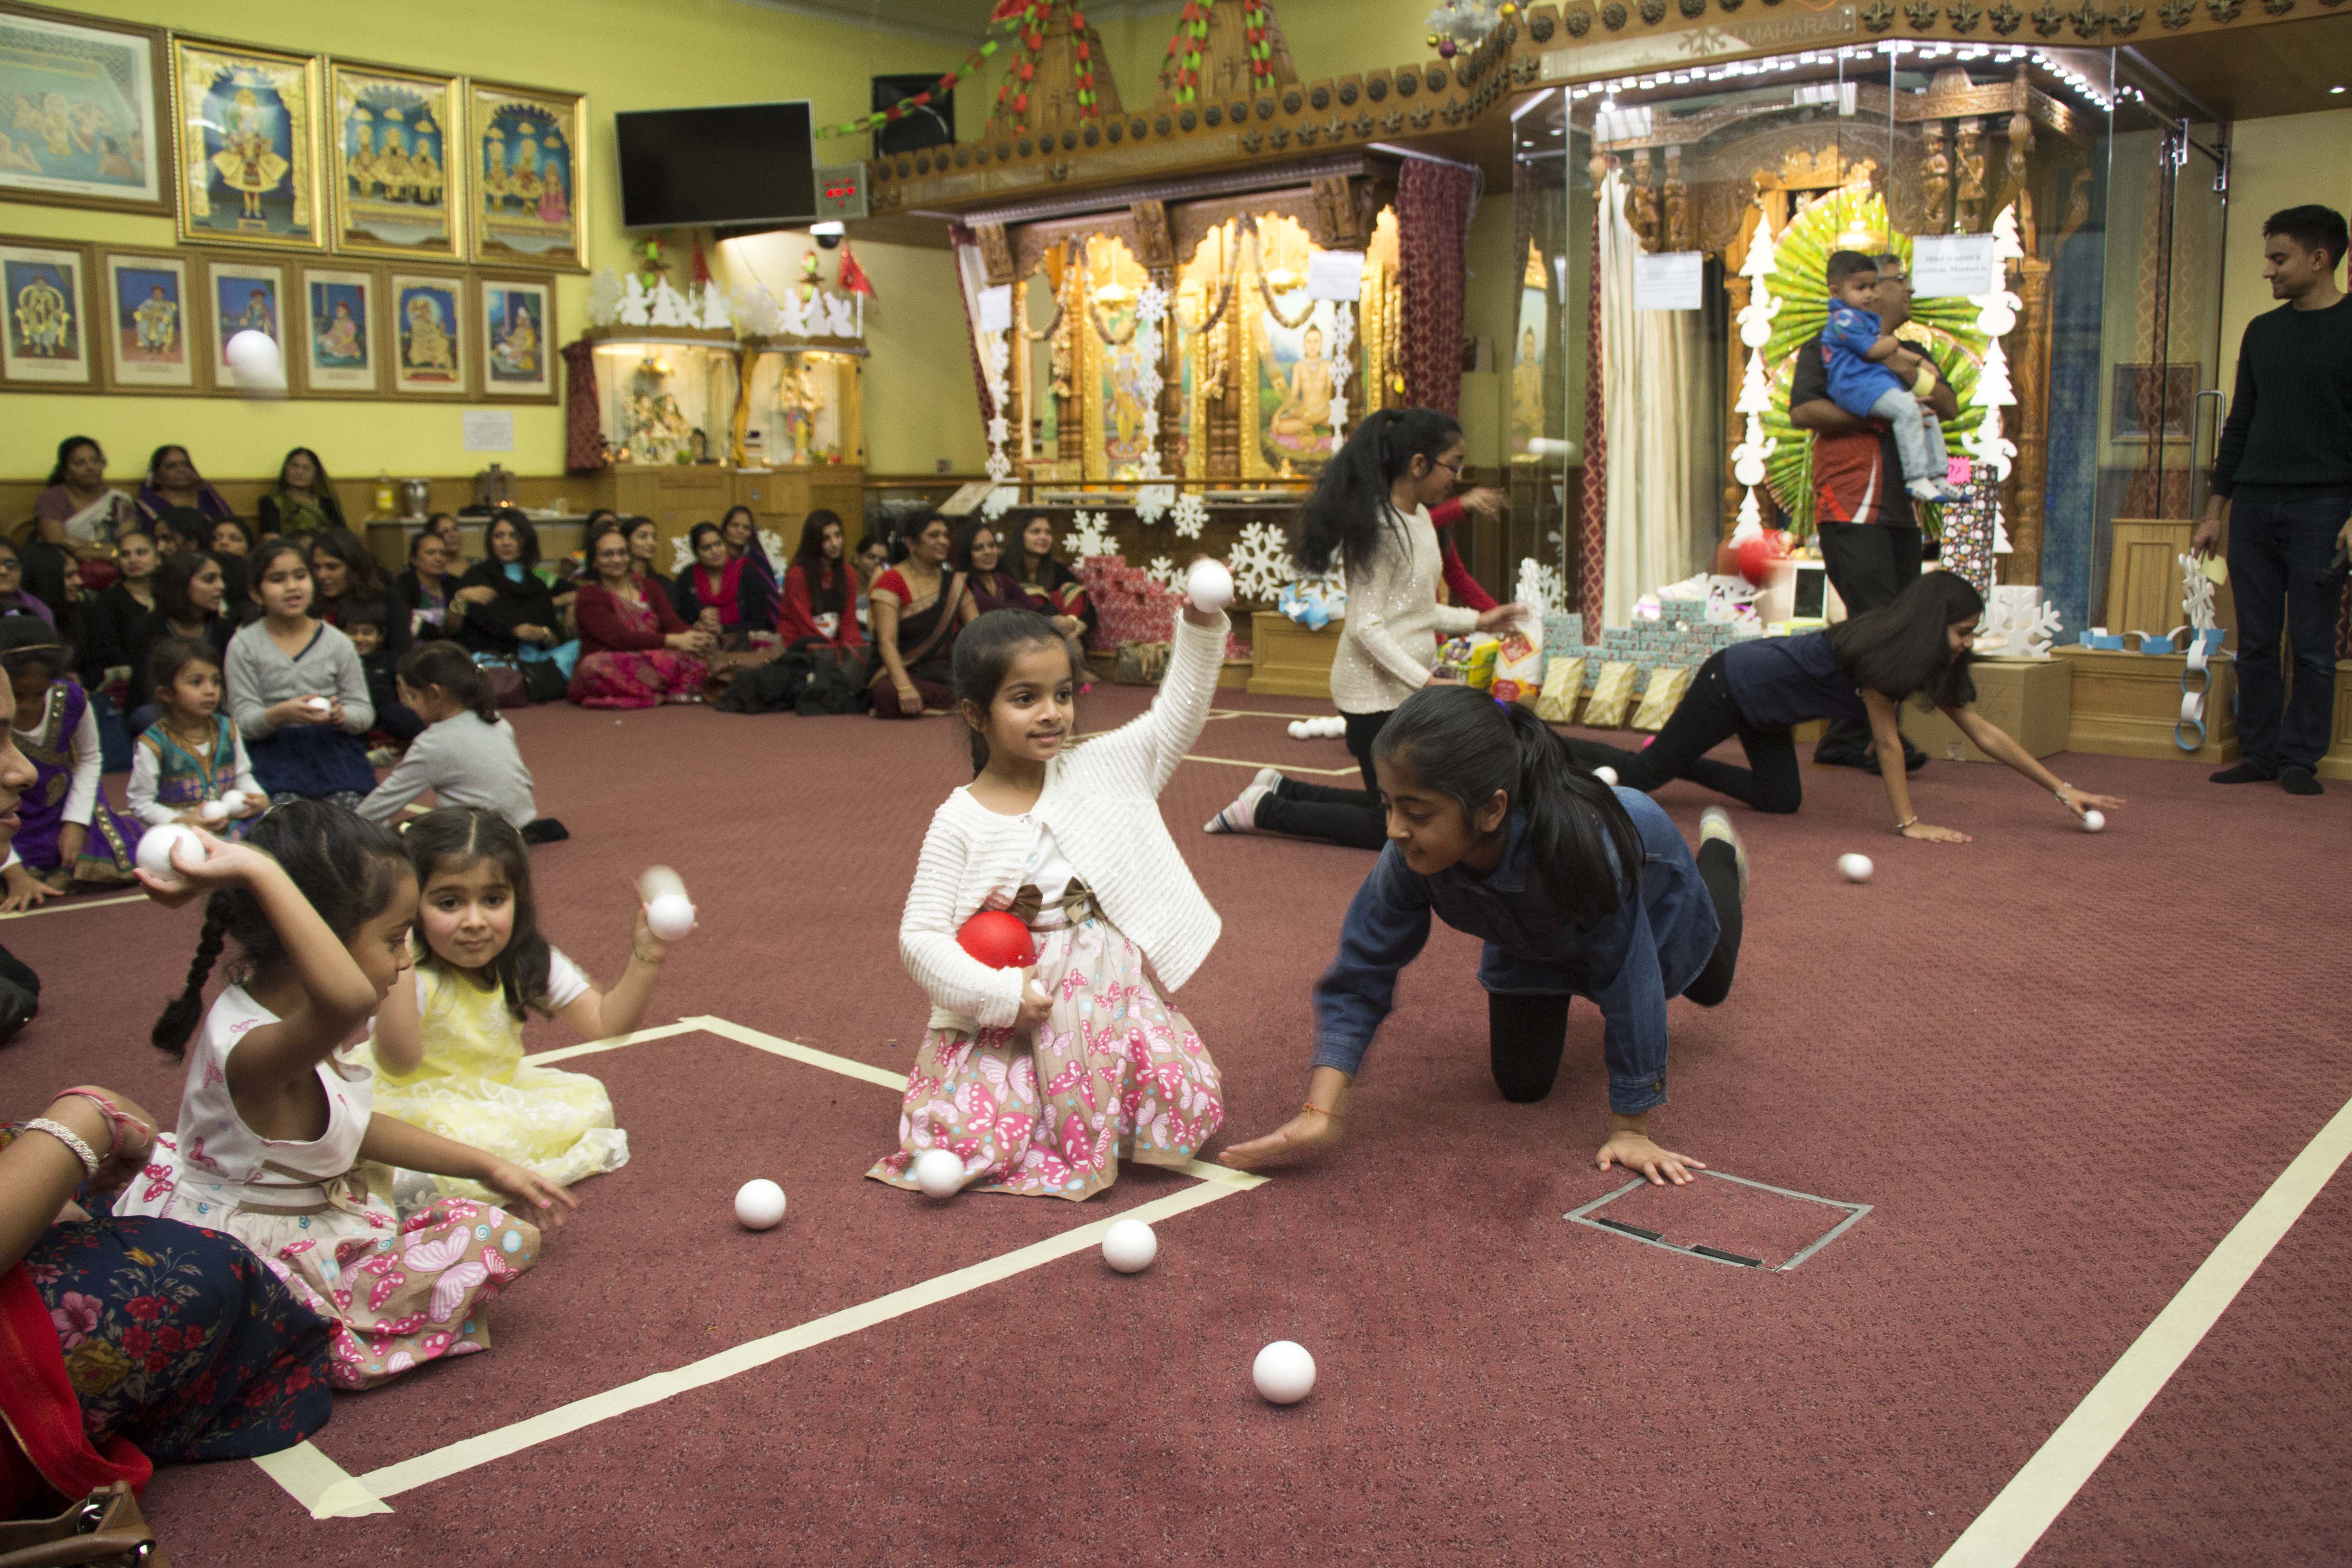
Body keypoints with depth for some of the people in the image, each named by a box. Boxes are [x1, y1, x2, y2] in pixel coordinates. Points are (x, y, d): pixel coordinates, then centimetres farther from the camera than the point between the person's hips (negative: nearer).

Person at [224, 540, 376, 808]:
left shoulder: (337, 642, 9)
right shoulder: (244, 645, 5)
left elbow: (365, 711, 8)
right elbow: (243, 720, -1)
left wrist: (341, 716, -16)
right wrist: (281, 714, -23)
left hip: (334, 748, 1)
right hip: (273, 751, -1)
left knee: (349, 812, -24)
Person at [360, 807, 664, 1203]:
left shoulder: (529, 964, -8)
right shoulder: (415, 978, -25)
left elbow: (605, 1025, -7)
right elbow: (400, 1065, -42)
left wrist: (646, 959, -21)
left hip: (500, 1094, 7)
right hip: (421, 1103, -7)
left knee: (589, 1100, -6)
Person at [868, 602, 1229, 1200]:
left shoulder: (1096, 769, 0)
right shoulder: (960, 822, -9)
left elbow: (1176, 717, 2)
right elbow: (920, 936, -11)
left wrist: (1201, 631, -11)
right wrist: (1000, 994, -19)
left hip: (1113, 992, 3)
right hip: (1007, 1010, -2)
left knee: (1185, 1103, -11)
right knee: (967, 1144, -18)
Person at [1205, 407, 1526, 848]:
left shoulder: (1419, 518, 11)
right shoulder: (1380, 527, -18)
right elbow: (1366, 627, -22)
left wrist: (1478, 620, 13)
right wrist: (1427, 682, -25)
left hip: (1408, 685, 10)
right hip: (1375, 689, -10)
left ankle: (1281, 789, 23)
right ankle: (1265, 810, 5)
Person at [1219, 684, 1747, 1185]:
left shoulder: (1577, 840, -51)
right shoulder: (1410, 856, -40)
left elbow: (1627, 981, -39)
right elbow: (1362, 970, -33)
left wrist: (1630, 1129, -33)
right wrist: (1320, 1110, -44)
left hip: (1650, 893, -2)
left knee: (1710, 988, 28)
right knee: (1521, 1083, 5)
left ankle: (1719, 850, 56)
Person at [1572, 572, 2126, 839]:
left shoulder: (1931, 661, -2)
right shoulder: (1878, 646, -28)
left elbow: (1984, 732, 2)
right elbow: (1887, 743, -26)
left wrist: (2062, 790, 1)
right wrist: (1909, 823, -23)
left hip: (1759, 699, 9)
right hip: (1730, 683, -9)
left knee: (1780, 800, 10)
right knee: (1639, 776, -9)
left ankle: (1674, 758, 21)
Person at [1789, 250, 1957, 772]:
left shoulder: (1910, 354, 25)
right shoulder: (1825, 348, 4)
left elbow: (1950, 407, 11)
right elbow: (1803, 412, -12)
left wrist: (1911, 374, -7)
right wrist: (1879, 413, -15)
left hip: (1901, 509, 7)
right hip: (1849, 507, -7)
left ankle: (1844, 740, 11)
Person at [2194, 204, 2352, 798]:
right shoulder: (2261, 332, 15)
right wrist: (2215, 509, 14)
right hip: (2253, 505, 5)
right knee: (2256, 643, 5)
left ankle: (2300, 759, 6)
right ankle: (2259, 754, 12)